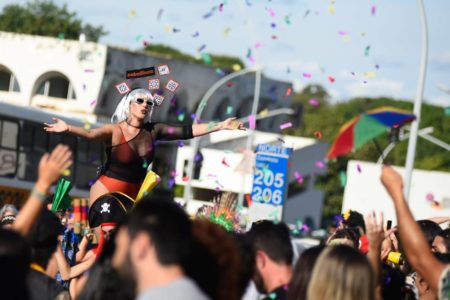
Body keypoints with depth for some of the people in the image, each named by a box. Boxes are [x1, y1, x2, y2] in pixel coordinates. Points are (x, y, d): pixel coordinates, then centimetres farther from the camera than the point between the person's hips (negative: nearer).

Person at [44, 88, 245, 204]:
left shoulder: (153, 131, 2)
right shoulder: (115, 131, -13)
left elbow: (187, 131, 5)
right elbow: (90, 134, -30)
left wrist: (220, 126, 4)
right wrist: (68, 129, -50)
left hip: (134, 194, 6)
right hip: (107, 191, -5)